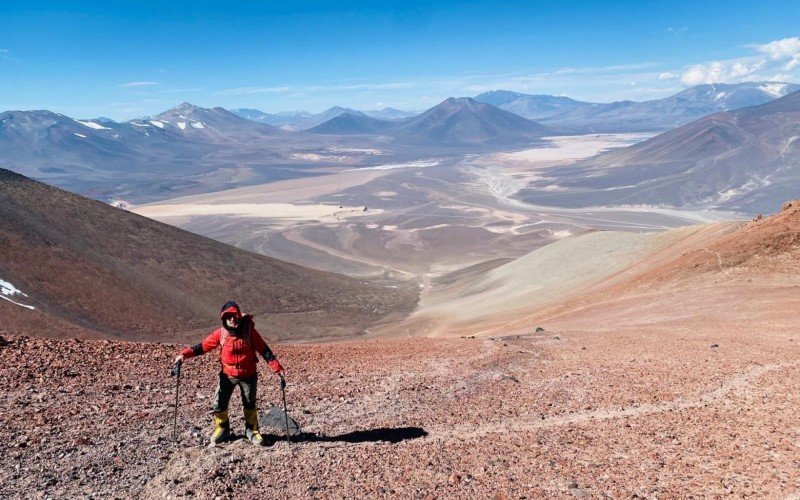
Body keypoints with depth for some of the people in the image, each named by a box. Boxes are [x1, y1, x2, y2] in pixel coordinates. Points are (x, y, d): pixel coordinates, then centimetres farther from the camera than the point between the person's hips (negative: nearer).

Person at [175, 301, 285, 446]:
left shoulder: (249, 331, -12)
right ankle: (222, 428, 25)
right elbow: (203, 346, -6)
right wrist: (185, 354, -20)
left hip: (248, 375, -1)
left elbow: (264, 350, -10)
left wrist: (277, 367, -16)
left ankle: (252, 430, 32)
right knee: (219, 404, -1)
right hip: (228, 375, 1)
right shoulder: (220, 334, -9)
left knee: (250, 404, 11)